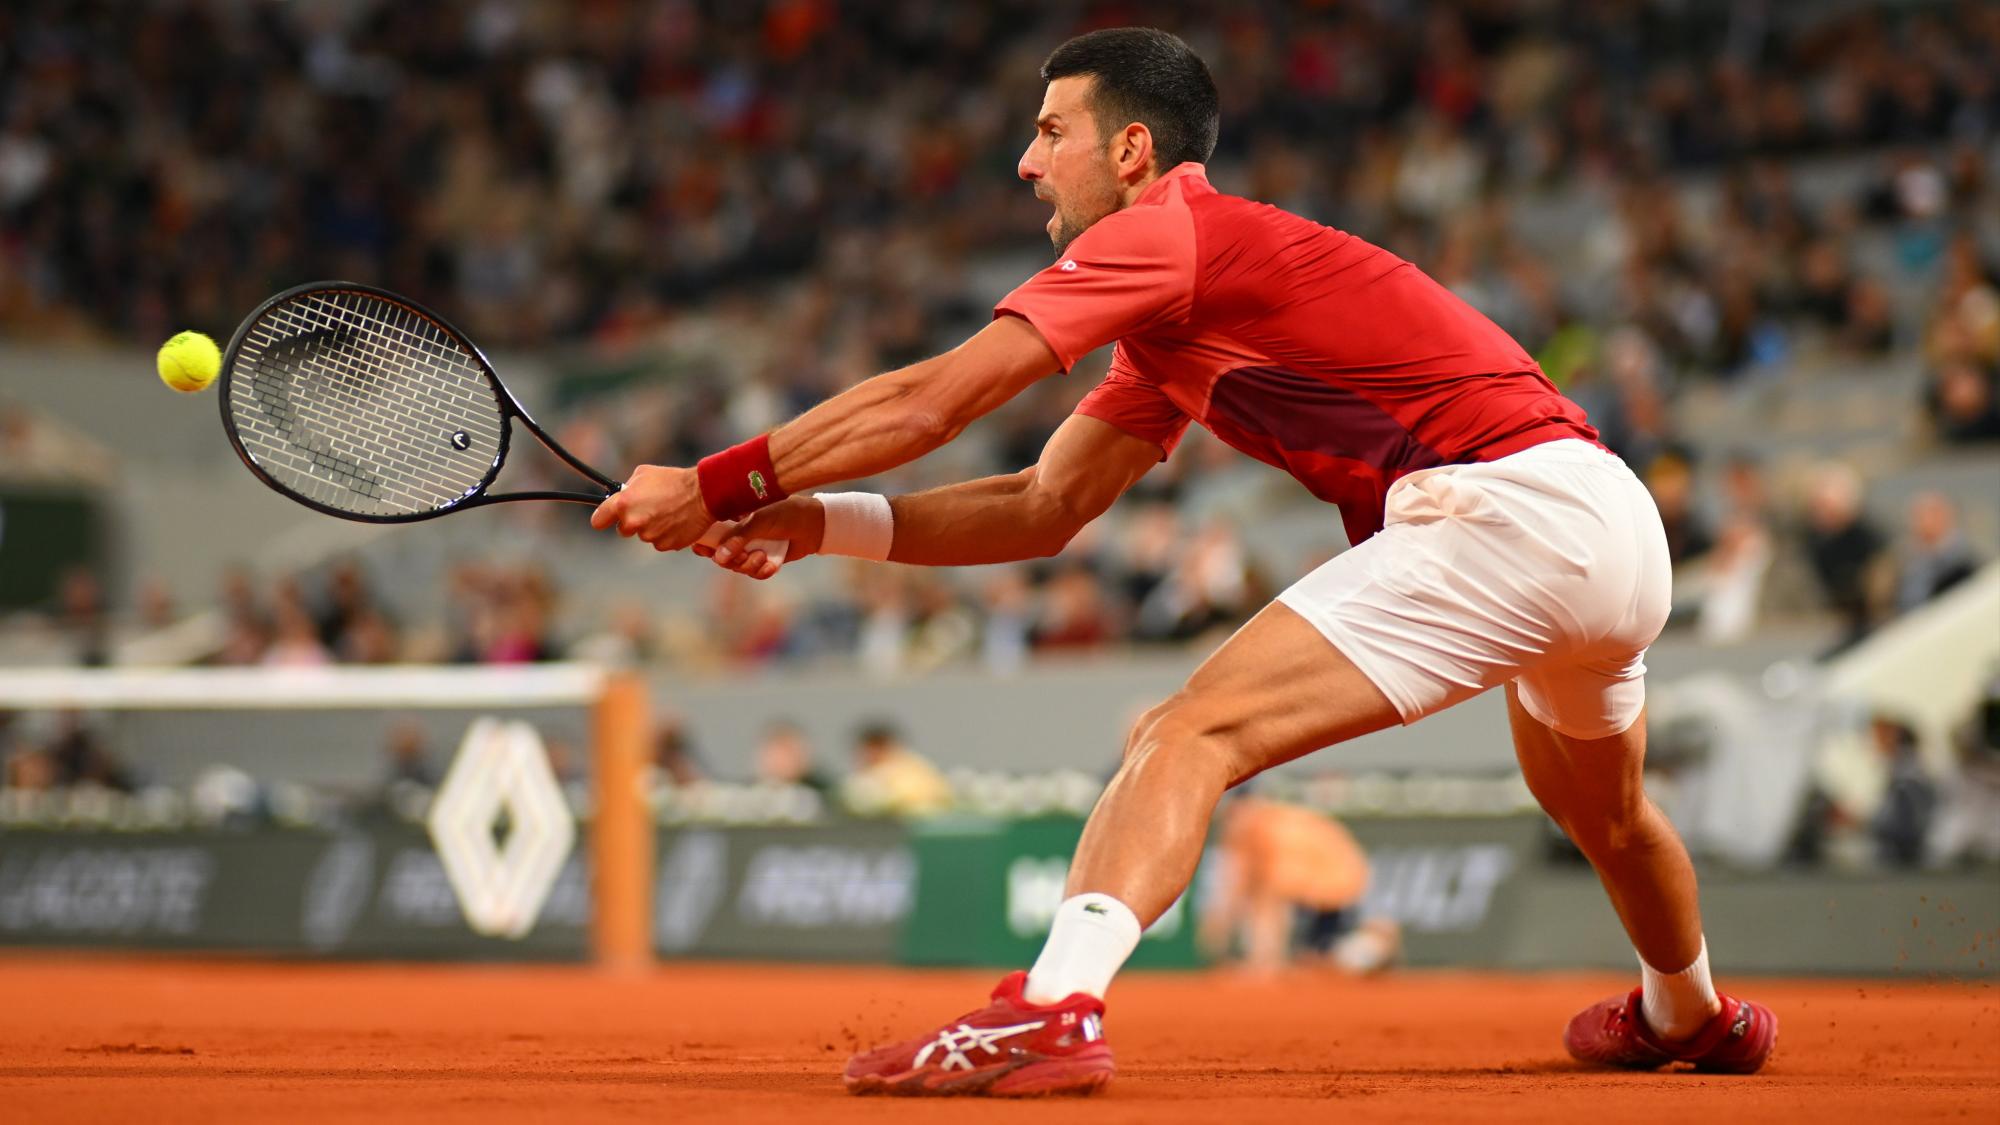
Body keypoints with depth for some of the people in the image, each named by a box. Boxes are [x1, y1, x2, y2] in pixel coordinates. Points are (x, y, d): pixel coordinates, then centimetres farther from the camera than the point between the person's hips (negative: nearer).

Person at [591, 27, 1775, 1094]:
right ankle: (1687, 1014, 63)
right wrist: (814, 523, 12)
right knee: (1603, 808, 37)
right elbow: (1043, 509, 20)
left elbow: (929, 403, -11)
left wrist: (719, 484, -4)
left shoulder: (1165, 234, -6)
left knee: (1191, 735, -20)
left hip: (1509, 508, -10)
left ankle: (1056, 1008, -39)